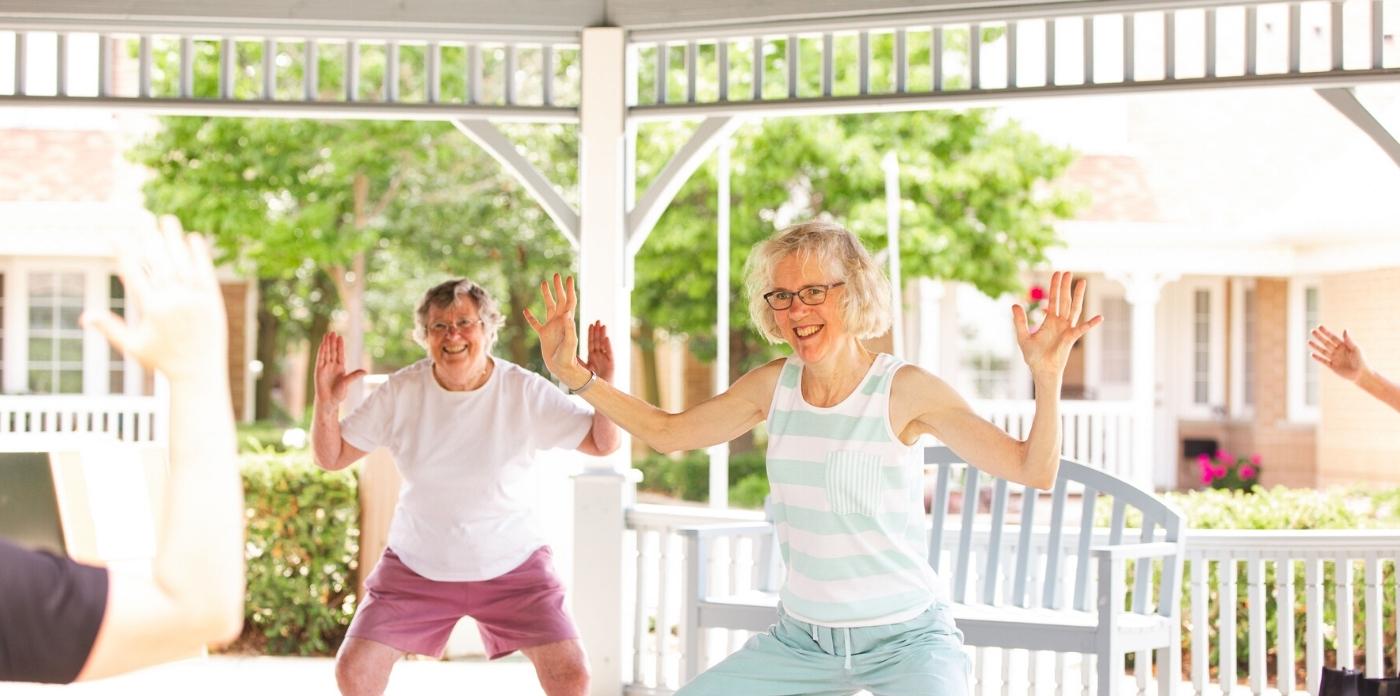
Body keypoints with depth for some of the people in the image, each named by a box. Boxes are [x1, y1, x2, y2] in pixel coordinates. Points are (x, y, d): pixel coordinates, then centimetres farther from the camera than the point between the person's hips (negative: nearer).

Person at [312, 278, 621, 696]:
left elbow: (603, 445, -9)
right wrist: (326, 405, -24)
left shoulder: (526, 392, -13)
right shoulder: (401, 392, -10)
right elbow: (330, 458, -4)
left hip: (511, 567, -1)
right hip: (417, 566, 1)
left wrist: (602, 389, -27)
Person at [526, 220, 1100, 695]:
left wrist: (1047, 375, -34)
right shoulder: (774, 385, 0)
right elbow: (667, 432, 13)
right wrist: (574, 375, 5)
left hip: (905, 639, -5)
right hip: (800, 637, 5)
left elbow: (1034, 471, -18)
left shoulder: (904, 390, -14)